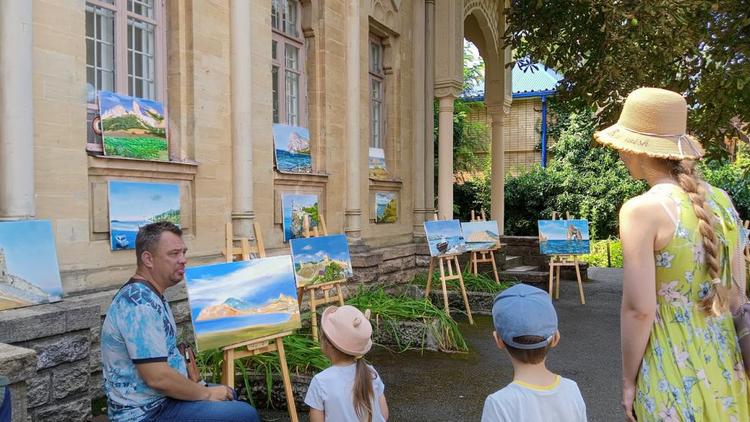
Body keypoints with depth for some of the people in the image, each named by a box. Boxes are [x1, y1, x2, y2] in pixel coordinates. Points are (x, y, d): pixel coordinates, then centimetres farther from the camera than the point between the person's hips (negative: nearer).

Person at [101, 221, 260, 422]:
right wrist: (207, 394, -15)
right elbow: (157, 377, -28)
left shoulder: (149, 295, 8)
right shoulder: (140, 302, -24)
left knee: (228, 396, 26)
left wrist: (199, 388, 10)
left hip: (157, 398, 10)